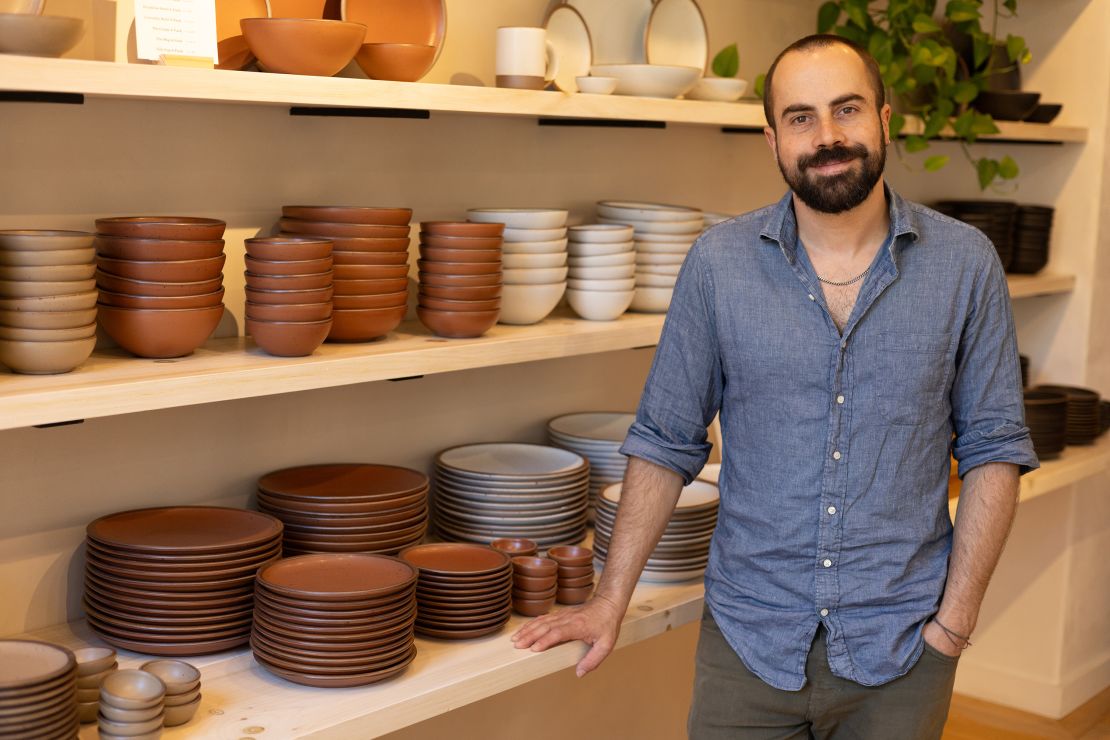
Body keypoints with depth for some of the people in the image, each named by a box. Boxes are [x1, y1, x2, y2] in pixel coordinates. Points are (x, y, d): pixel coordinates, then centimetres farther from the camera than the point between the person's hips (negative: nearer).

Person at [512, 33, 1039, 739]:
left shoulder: (966, 264, -4)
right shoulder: (718, 264, -4)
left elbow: (994, 448, 1)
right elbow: (666, 443, 1)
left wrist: (956, 618, -5)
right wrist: (610, 603, -1)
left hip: (900, 646, 0)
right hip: (748, 639, 0)